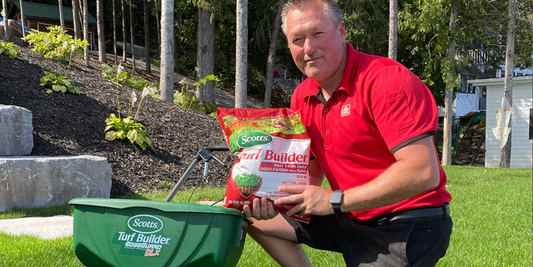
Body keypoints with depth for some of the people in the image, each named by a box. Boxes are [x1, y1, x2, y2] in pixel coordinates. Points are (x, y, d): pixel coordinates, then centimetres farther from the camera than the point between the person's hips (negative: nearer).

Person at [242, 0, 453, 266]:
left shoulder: (387, 79, -22)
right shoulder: (302, 97, 3)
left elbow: (423, 173, -29)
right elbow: (312, 172, 10)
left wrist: (334, 200, -25)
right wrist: (275, 200, -13)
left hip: (409, 225, -8)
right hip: (352, 219, 8)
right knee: (256, 218, 8)